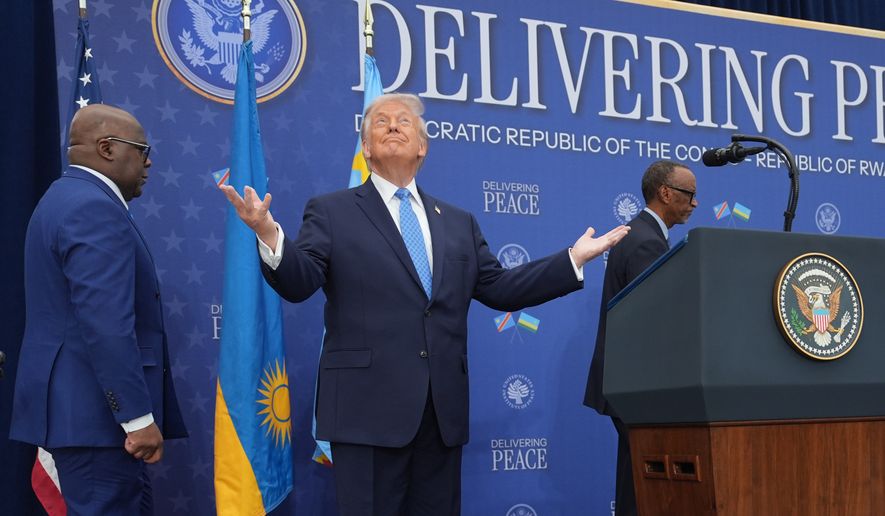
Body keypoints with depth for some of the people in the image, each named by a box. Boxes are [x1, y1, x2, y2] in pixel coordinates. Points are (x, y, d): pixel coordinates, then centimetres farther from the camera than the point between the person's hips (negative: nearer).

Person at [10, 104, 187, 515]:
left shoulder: (68, 198, 18)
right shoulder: (95, 209, -16)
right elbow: (106, 326, -24)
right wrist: (138, 416, -22)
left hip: (78, 402, 11)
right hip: (94, 409, -11)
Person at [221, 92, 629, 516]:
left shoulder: (458, 223, 18)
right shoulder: (332, 213, 4)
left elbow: (499, 289, 14)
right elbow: (299, 283, -8)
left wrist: (573, 259, 9)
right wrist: (270, 237, -28)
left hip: (442, 409, 5)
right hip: (369, 405, -4)